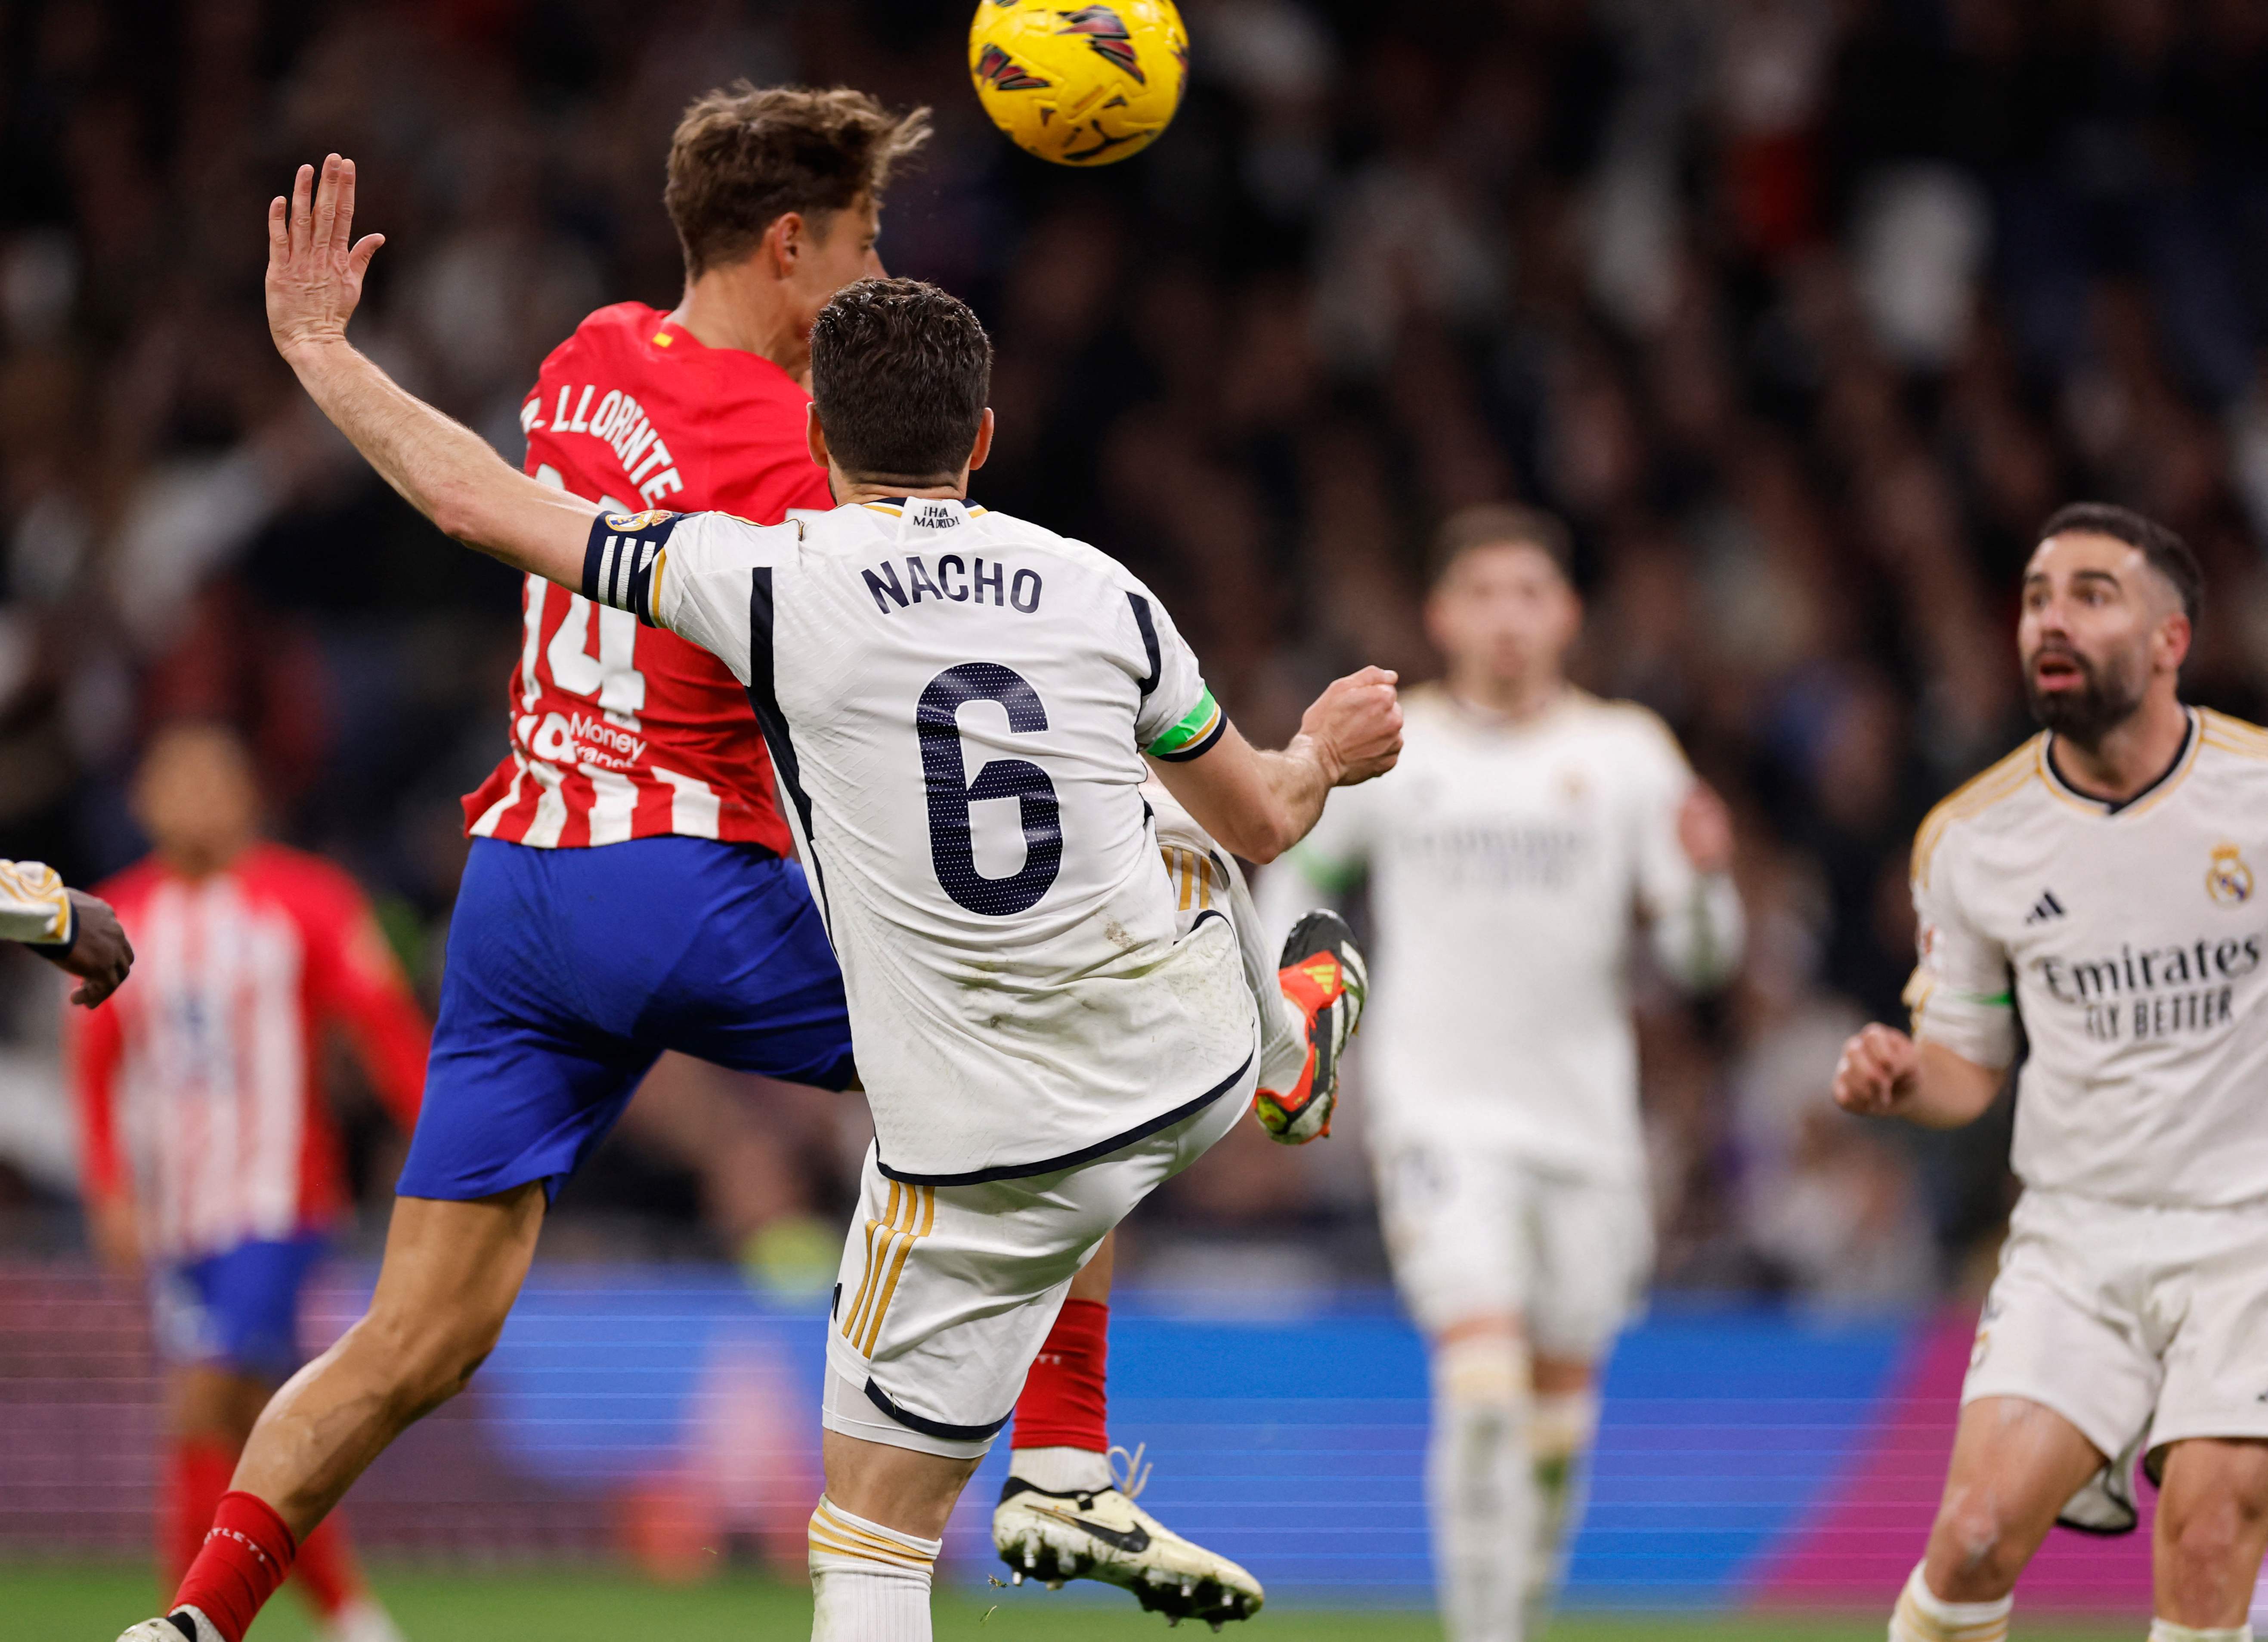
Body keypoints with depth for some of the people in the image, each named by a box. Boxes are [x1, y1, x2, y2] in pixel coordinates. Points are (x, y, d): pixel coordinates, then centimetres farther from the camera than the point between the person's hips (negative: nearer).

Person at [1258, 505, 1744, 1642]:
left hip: (1585, 1121, 2)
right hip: (1439, 1112, -2)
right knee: (1484, 1377, -19)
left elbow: (1697, 960, 2)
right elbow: (1300, 866, 19)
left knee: (1560, 1408, 9)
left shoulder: (1627, 754, 3)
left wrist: (1705, 876, -18)